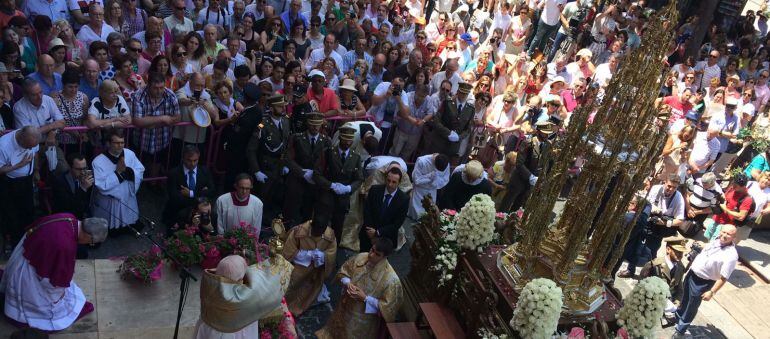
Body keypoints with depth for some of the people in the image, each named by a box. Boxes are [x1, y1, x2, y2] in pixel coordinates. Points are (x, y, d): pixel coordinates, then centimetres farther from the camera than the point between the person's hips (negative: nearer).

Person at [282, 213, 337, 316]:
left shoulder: (330, 234, -21)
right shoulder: (298, 231, -29)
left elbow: (332, 253, -9)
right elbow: (288, 253, -21)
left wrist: (322, 256, -31)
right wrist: (309, 254, -28)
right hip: (298, 270, -3)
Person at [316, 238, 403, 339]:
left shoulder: (390, 278, -30)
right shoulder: (360, 257, -15)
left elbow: (389, 305, -22)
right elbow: (342, 272, 1)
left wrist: (365, 298, -26)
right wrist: (348, 283, -20)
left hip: (364, 318, -5)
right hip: (346, 307, 5)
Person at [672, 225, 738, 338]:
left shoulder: (731, 255, -26)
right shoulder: (716, 241, -3)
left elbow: (723, 278, -24)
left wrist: (712, 292, -25)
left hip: (702, 283, -7)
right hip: (692, 274, 7)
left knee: (691, 307, 10)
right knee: (685, 299, 27)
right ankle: (678, 316, 51)